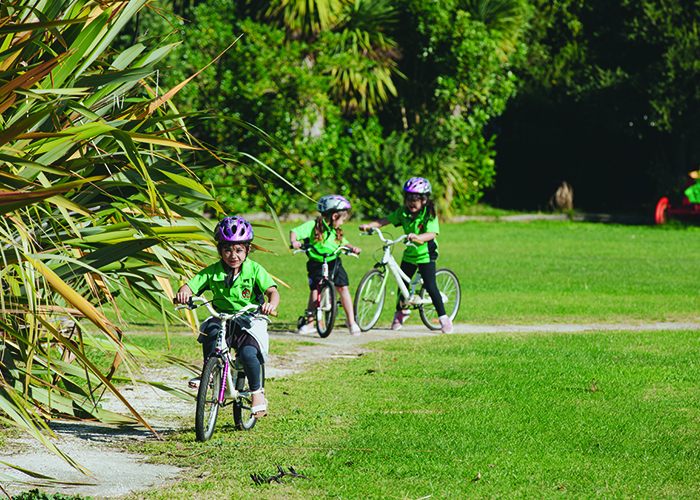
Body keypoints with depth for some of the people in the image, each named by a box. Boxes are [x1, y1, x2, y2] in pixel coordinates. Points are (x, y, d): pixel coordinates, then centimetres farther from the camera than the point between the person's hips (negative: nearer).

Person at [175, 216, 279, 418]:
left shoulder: (255, 270, -6)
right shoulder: (213, 272, -2)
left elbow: (272, 291, -17)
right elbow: (191, 285, -8)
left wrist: (271, 304, -41)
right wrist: (183, 293, -34)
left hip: (249, 320, -2)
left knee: (248, 353, -27)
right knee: (211, 331, -34)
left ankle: (257, 390, 1)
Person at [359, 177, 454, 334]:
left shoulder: (429, 215, -20)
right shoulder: (403, 212, -6)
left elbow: (432, 233, -34)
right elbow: (385, 220, -10)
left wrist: (417, 237, -53)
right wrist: (369, 225, -26)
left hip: (425, 254, -5)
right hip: (409, 254, 5)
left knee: (430, 286, -12)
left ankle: (444, 318, -3)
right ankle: (401, 311, 38)